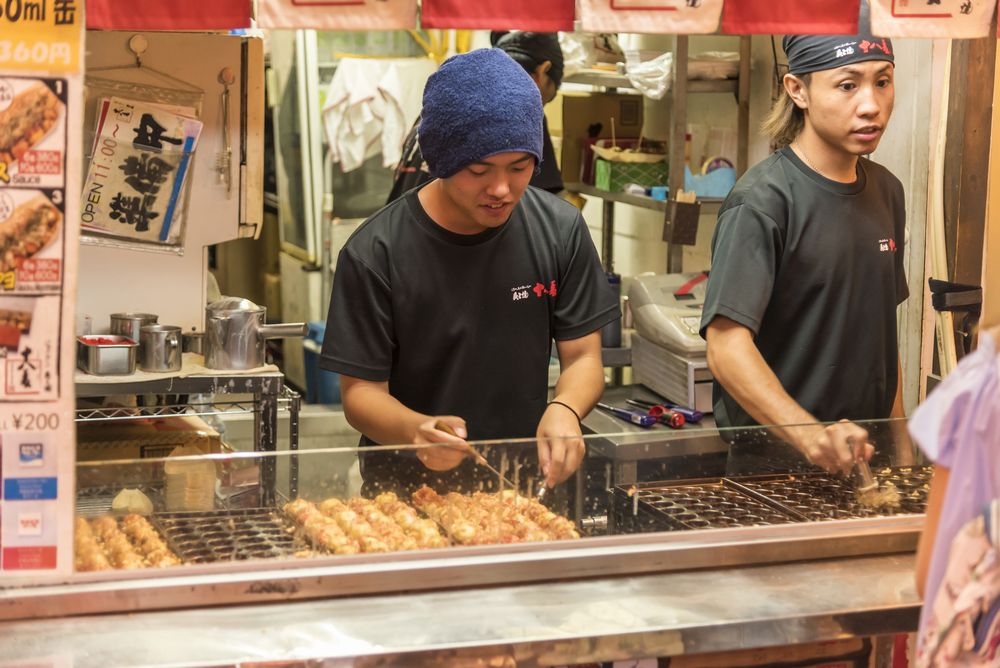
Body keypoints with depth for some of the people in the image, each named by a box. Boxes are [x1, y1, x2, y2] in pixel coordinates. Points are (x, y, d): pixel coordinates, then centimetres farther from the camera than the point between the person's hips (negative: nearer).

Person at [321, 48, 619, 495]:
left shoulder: (561, 230, 2)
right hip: (406, 490, -2)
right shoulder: (375, 254, -9)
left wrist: (564, 409, -17)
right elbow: (360, 391, -5)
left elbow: (582, 357, 6)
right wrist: (416, 430, -27)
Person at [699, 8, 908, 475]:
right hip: (770, 462, -7)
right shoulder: (762, 202, -17)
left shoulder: (886, 192, 6)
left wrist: (898, 434, 11)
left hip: (860, 457, 7)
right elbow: (726, 345, -27)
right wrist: (809, 434, -39)